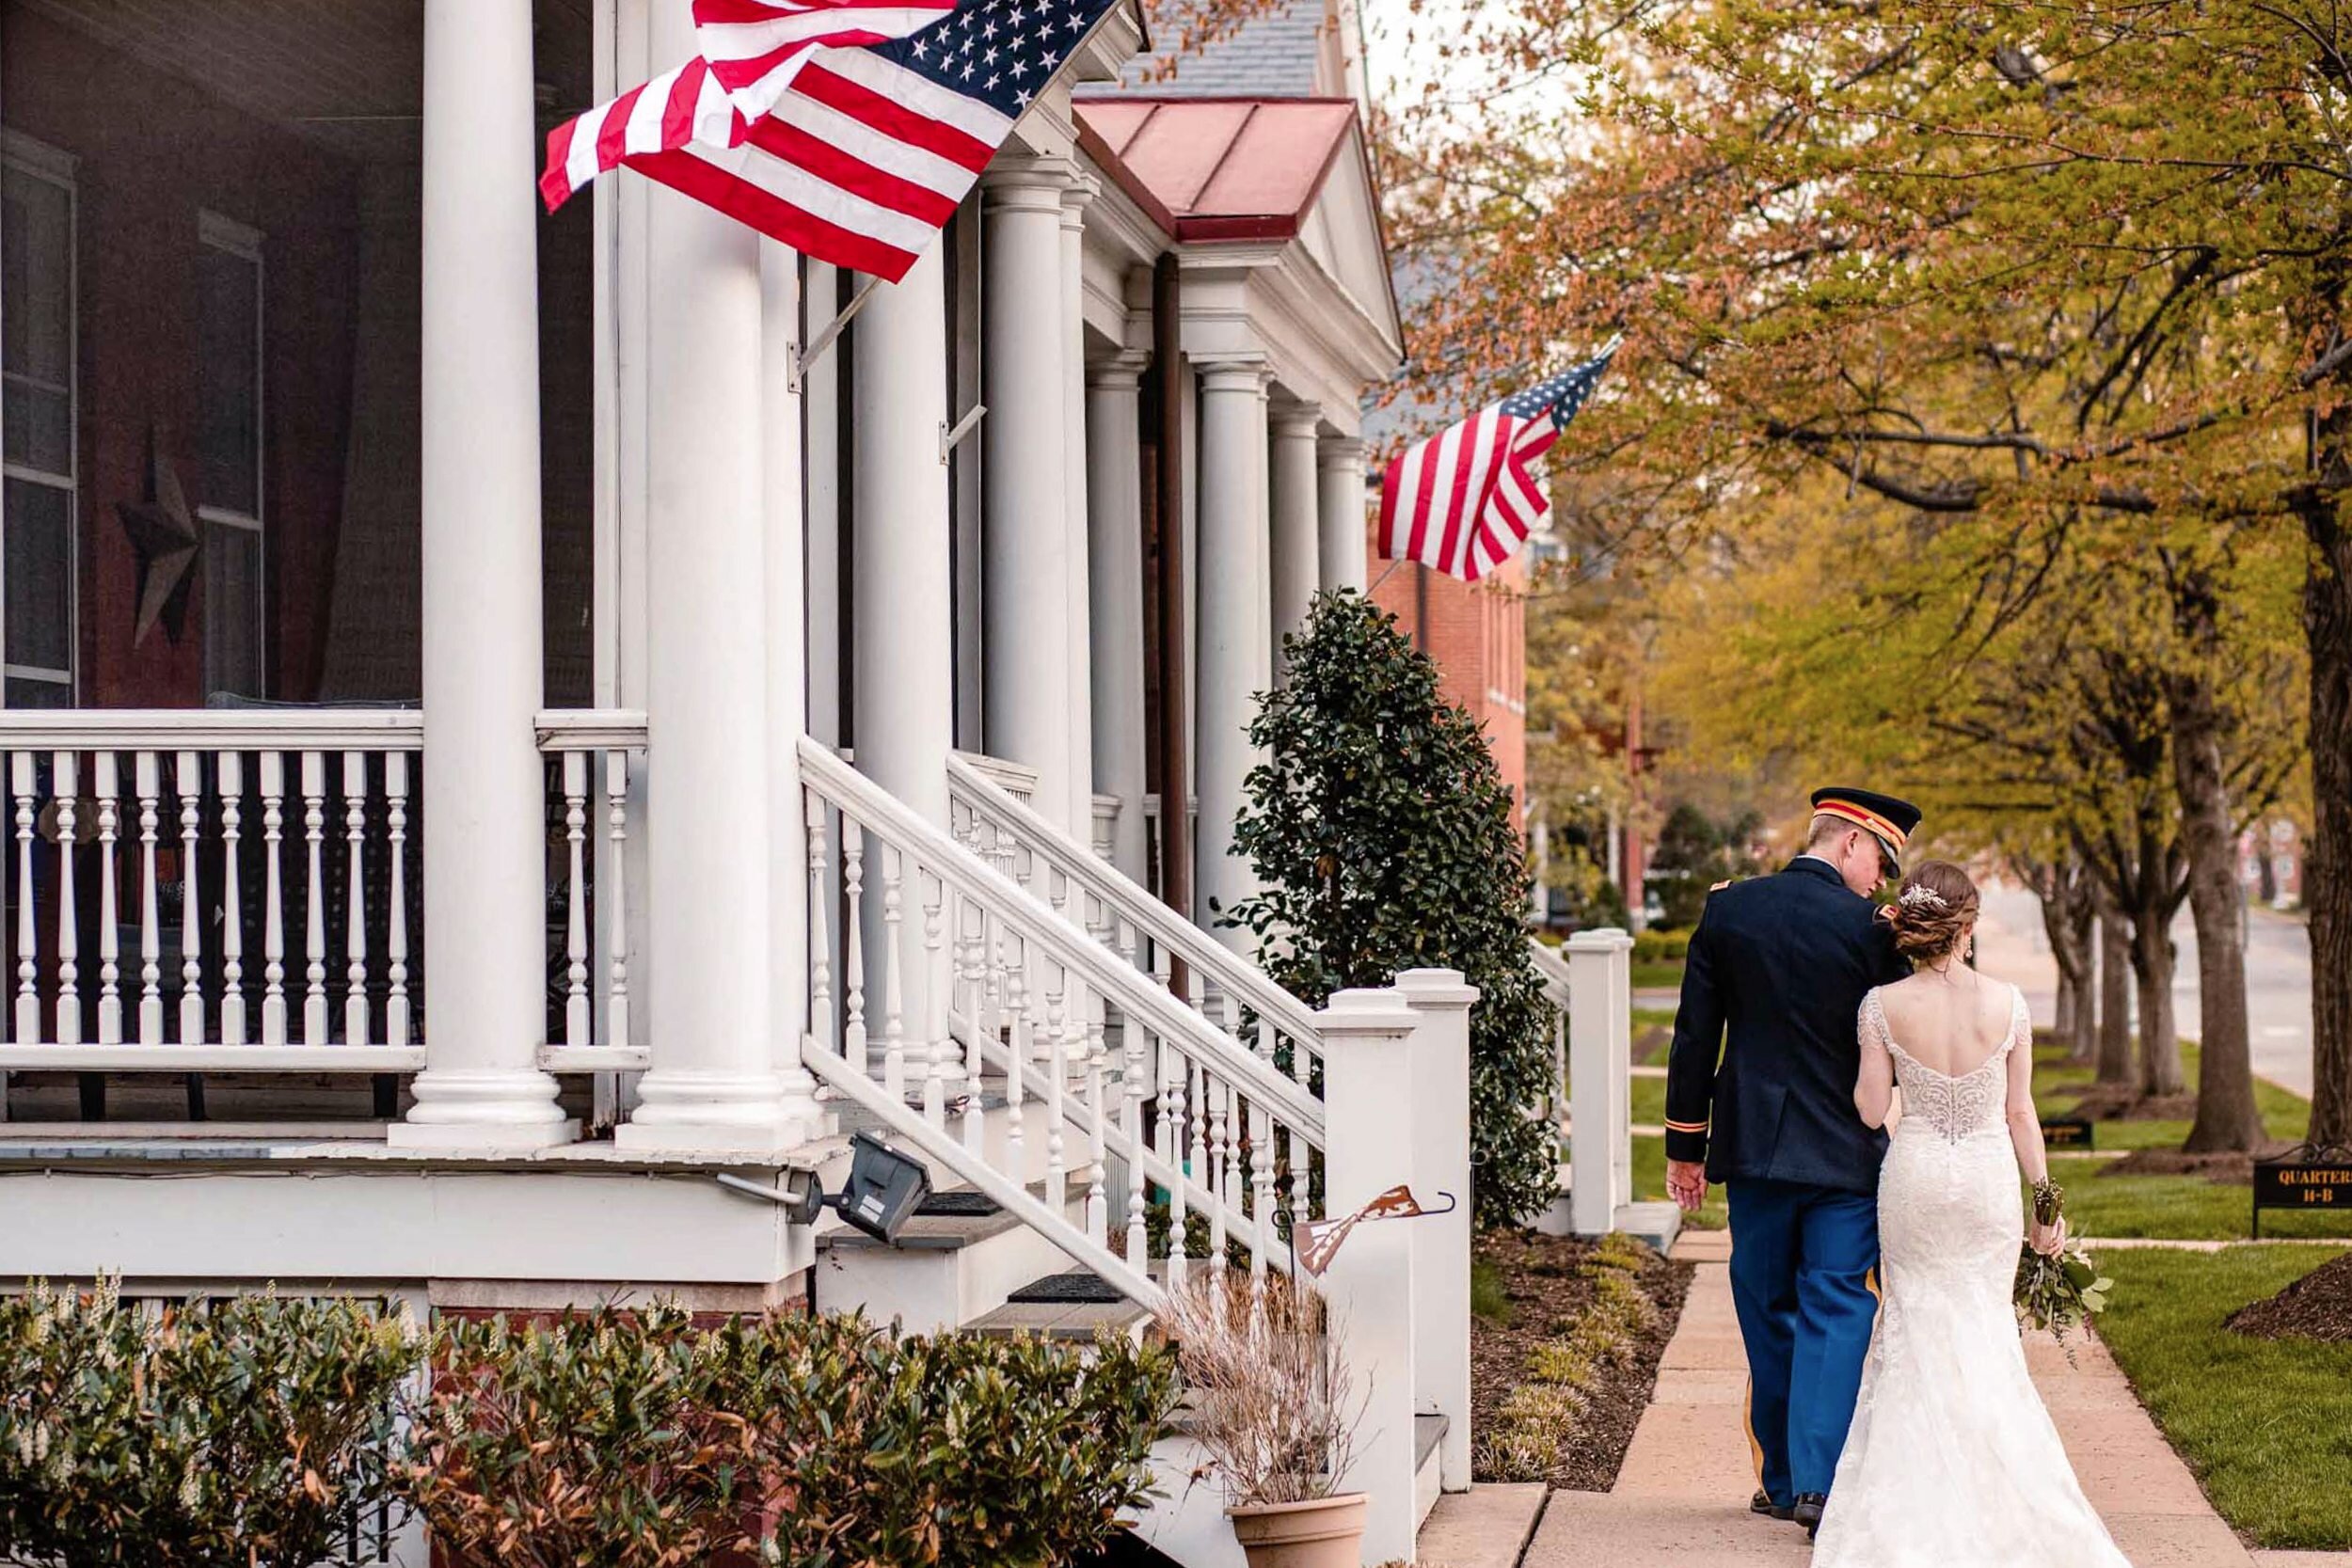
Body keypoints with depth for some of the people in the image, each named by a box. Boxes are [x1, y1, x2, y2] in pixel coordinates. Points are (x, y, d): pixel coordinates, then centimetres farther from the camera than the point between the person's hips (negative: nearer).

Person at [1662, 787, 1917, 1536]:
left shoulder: (1727, 909, 0)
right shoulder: (1869, 929, -10)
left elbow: (1695, 1037, 3)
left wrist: (1685, 1147, 10)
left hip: (1752, 1147, 3)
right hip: (1846, 1156, -3)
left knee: (1767, 1313, 14)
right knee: (1835, 1313, 1)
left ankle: (1782, 1479, 21)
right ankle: (1819, 1481, -7)